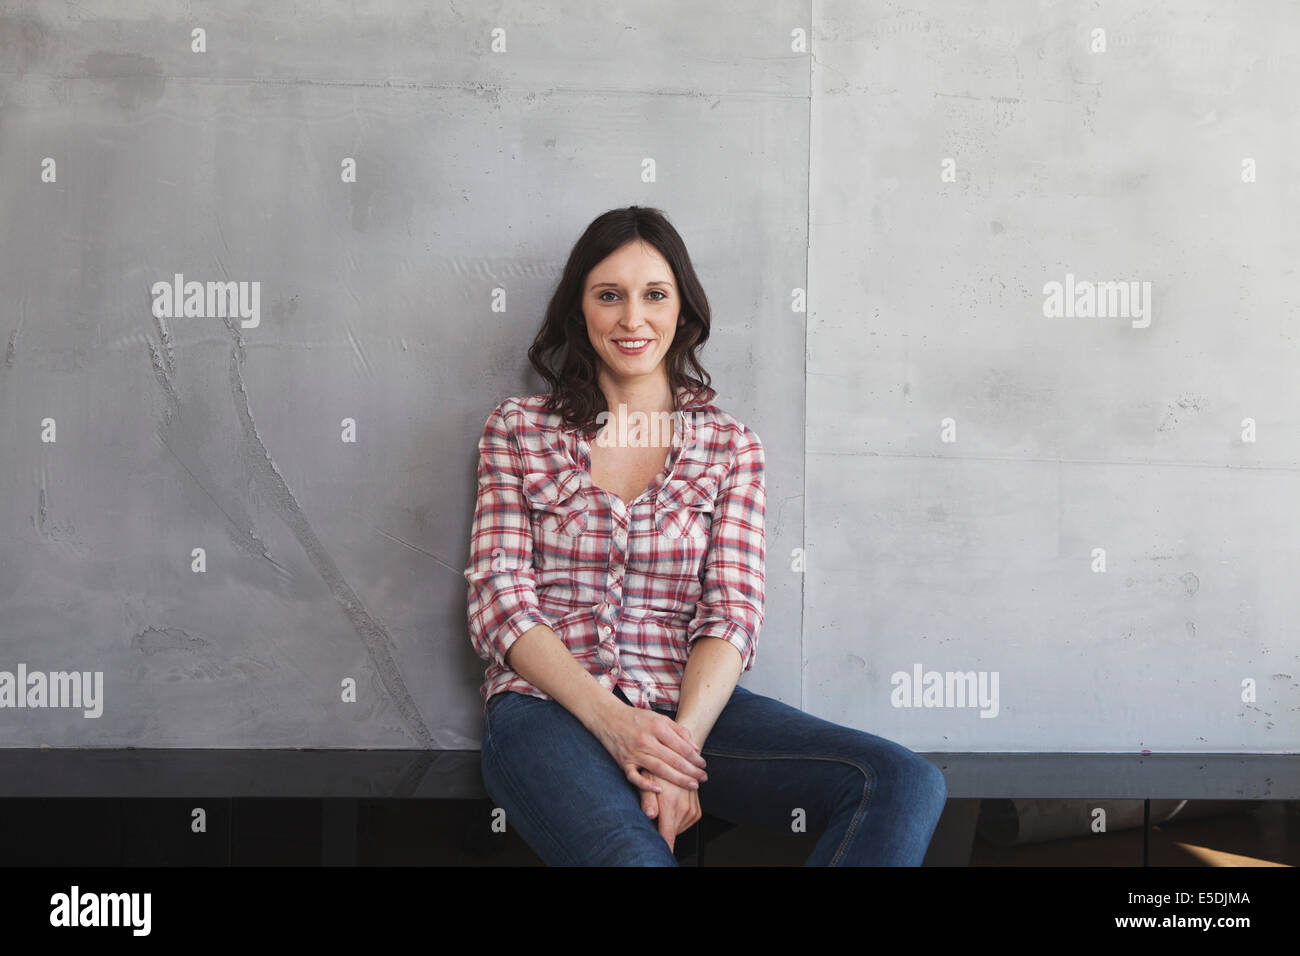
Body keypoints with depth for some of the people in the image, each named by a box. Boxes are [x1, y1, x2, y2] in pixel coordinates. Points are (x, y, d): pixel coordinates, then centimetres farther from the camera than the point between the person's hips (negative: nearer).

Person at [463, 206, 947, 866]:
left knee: (906, 785, -21)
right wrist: (610, 719, -14)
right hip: (546, 705, -3)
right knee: (633, 855, -38)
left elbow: (733, 613, 3)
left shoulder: (730, 447, 13)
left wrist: (680, 740, -16)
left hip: (686, 705, 3)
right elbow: (499, 600, 1)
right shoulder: (518, 429, 10)